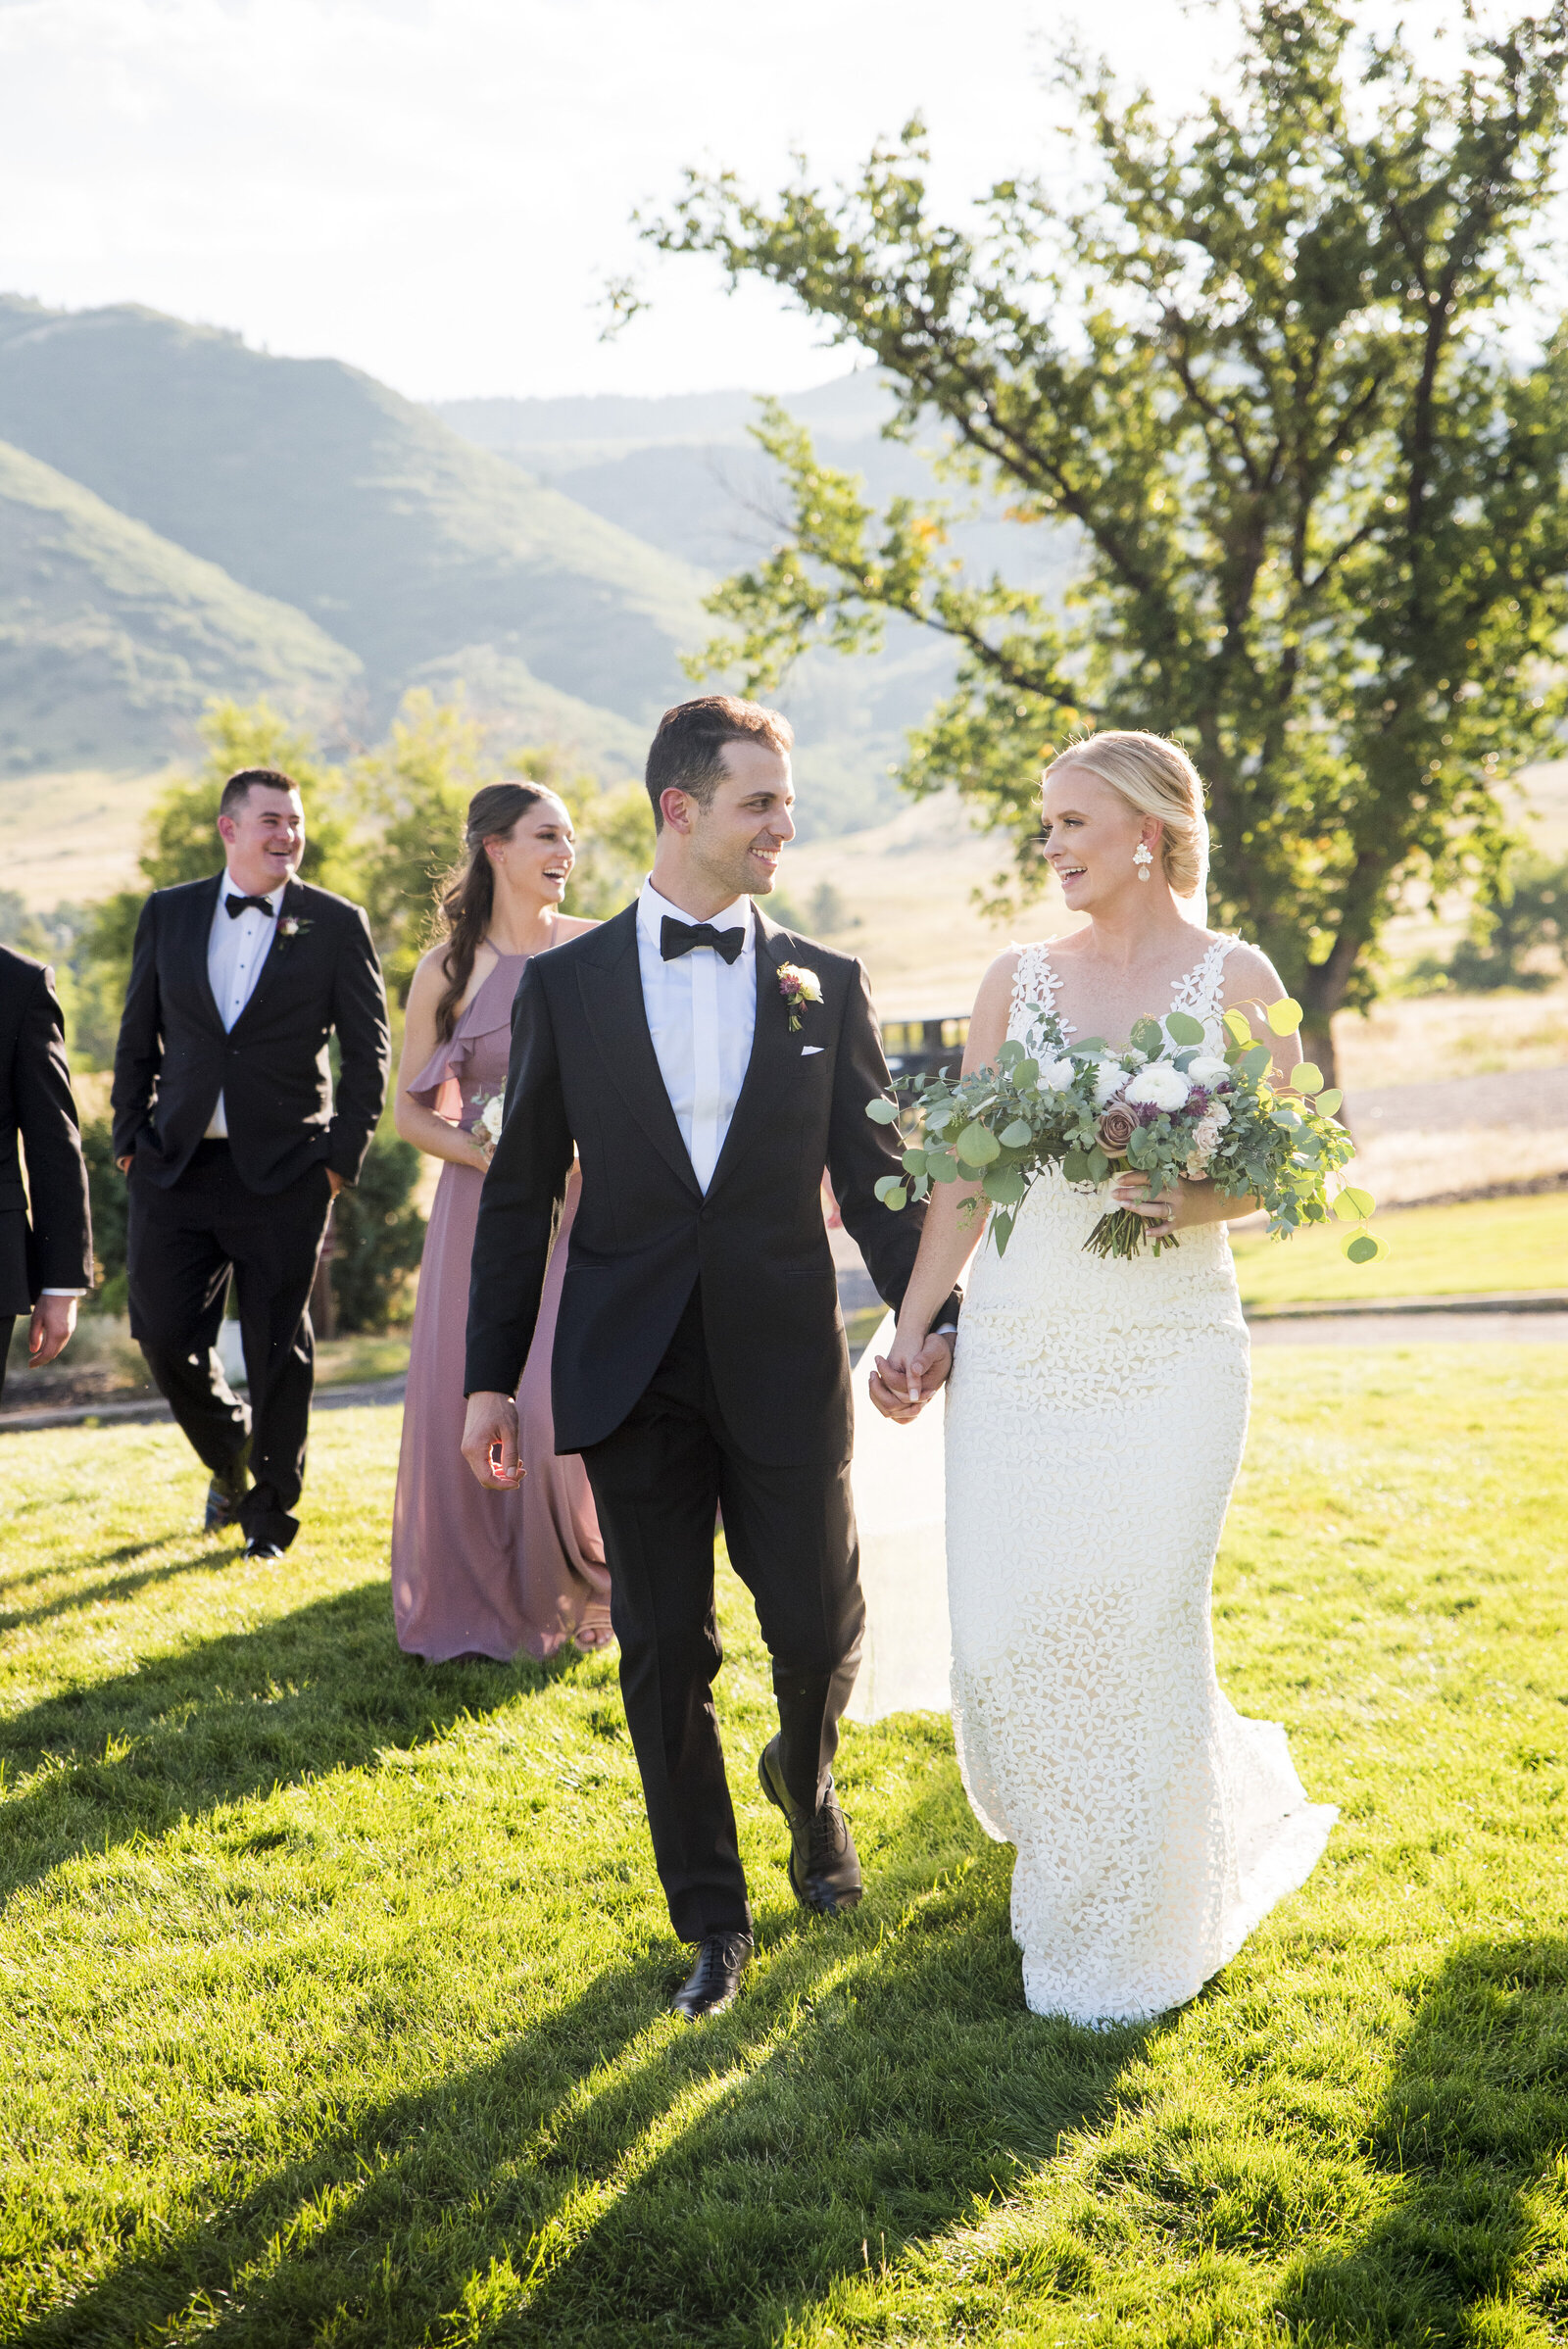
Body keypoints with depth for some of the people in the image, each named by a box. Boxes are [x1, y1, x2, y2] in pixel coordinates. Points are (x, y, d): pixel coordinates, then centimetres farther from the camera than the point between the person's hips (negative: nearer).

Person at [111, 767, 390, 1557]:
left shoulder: (336, 925, 0)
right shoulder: (167, 914, 8)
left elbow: (368, 1052, 2)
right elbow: (137, 1038, 13)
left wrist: (341, 1157, -5)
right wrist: (129, 1138, 8)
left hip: (283, 1172, -2)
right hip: (174, 1167, 2)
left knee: (277, 1349, 2)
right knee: (165, 1336, 1)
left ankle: (271, 1513, 18)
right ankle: (230, 1460, 29)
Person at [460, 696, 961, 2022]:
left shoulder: (826, 987, 4)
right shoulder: (567, 983, 2)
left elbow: (876, 1179, 6)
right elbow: (522, 1194, 4)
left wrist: (934, 1321, -7)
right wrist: (492, 1377, 1)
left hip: (785, 1367, 0)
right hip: (631, 1373, 0)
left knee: (820, 1634, 4)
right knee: (664, 1659, 6)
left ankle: (804, 1778, 41)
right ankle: (714, 1925, 23)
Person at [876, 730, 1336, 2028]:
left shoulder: (1236, 976, 0)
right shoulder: (1018, 978, 8)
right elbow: (964, 1170, 9)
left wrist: (1201, 1201, -20)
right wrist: (914, 1322, 5)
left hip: (1171, 1347, -3)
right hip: (1022, 1341, 3)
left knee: (1138, 1624, -2)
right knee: (1004, 1629, 2)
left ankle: (1135, 1933, 20)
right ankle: (1068, 1859, 34)